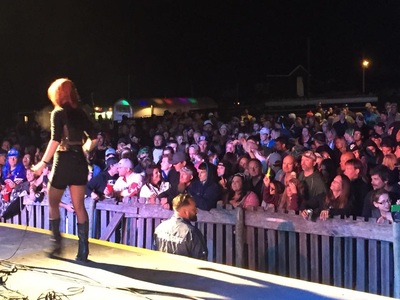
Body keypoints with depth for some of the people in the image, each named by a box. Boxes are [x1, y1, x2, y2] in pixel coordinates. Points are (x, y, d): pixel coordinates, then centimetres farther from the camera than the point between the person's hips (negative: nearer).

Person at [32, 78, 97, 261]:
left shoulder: (58, 113, -7)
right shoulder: (81, 113, 9)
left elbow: (55, 141, -17)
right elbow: (94, 138, 11)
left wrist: (43, 162, -14)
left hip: (64, 162, -5)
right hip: (80, 162, 5)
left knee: (53, 204, 15)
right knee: (79, 207, 6)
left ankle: (56, 243, 15)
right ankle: (83, 251, 5)